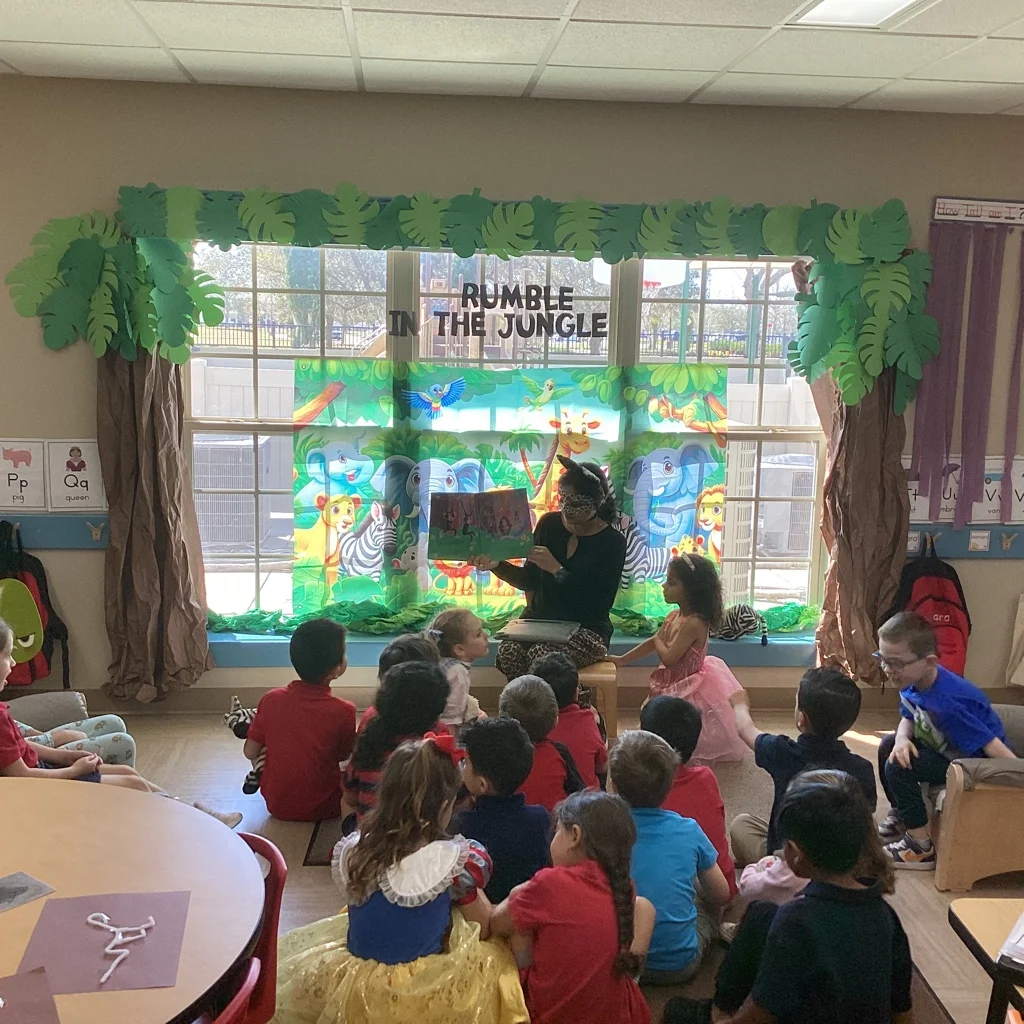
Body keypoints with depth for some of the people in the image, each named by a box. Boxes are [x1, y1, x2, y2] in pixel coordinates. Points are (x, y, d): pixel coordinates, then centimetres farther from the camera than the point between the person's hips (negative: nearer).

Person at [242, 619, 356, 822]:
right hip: (322, 809, -4)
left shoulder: (271, 700, -13)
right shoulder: (343, 711, -21)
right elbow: (343, 756, -3)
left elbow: (250, 752, -2)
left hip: (277, 805, 4)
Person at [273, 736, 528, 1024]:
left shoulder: (348, 851, -10)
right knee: (496, 955, 20)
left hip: (354, 988, 4)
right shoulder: (458, 859, -20)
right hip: (425, 993, -3)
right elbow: (483, 927, -5)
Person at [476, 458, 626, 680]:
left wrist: (556, 569, -22)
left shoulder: (612, 542, -8)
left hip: (586, 629, -3)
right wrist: (496, 565, -7)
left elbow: (600, 606, -16)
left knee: (542, 657, -32)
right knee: (508, 652, -27)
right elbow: (529, 580, 10)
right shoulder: (549, 524, 3)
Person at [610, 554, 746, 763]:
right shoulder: (675, 616, -1)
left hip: (690, 691, -10)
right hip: (673, 686, 10)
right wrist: (622, 659, 14)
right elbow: (652, 643, 13)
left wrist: (659, 639, -9)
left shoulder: (694, 623, -30)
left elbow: (668, 658, -30)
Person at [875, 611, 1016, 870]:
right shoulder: (912, 684, -11)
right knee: (888, 747, 15)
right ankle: (899, 814, 35)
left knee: (899, 768, -22)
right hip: (946, 748, 9)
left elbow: (991, 745, -34)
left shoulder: (947, 702, -37)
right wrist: (902, 739, -16)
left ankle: (920, 848, -9)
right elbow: (908, 719, 6)